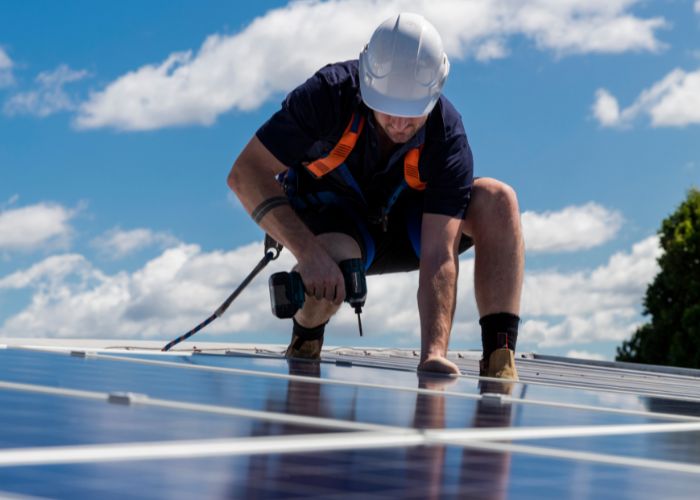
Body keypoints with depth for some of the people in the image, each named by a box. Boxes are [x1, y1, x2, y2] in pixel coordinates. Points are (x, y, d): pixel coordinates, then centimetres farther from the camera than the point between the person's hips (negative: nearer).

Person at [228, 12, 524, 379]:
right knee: (332, 262, -39)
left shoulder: (448, 139, -28)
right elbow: (246, 173, -30)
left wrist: (434, 352, -47)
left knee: (497, 199, -24)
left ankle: (499, 360, -25)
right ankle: (304, 342, -2)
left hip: (404, 228, 2)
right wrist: (309, 253, -42)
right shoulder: (329, 93, -30)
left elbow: (438, 257, -33)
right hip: (328, 217, -2)